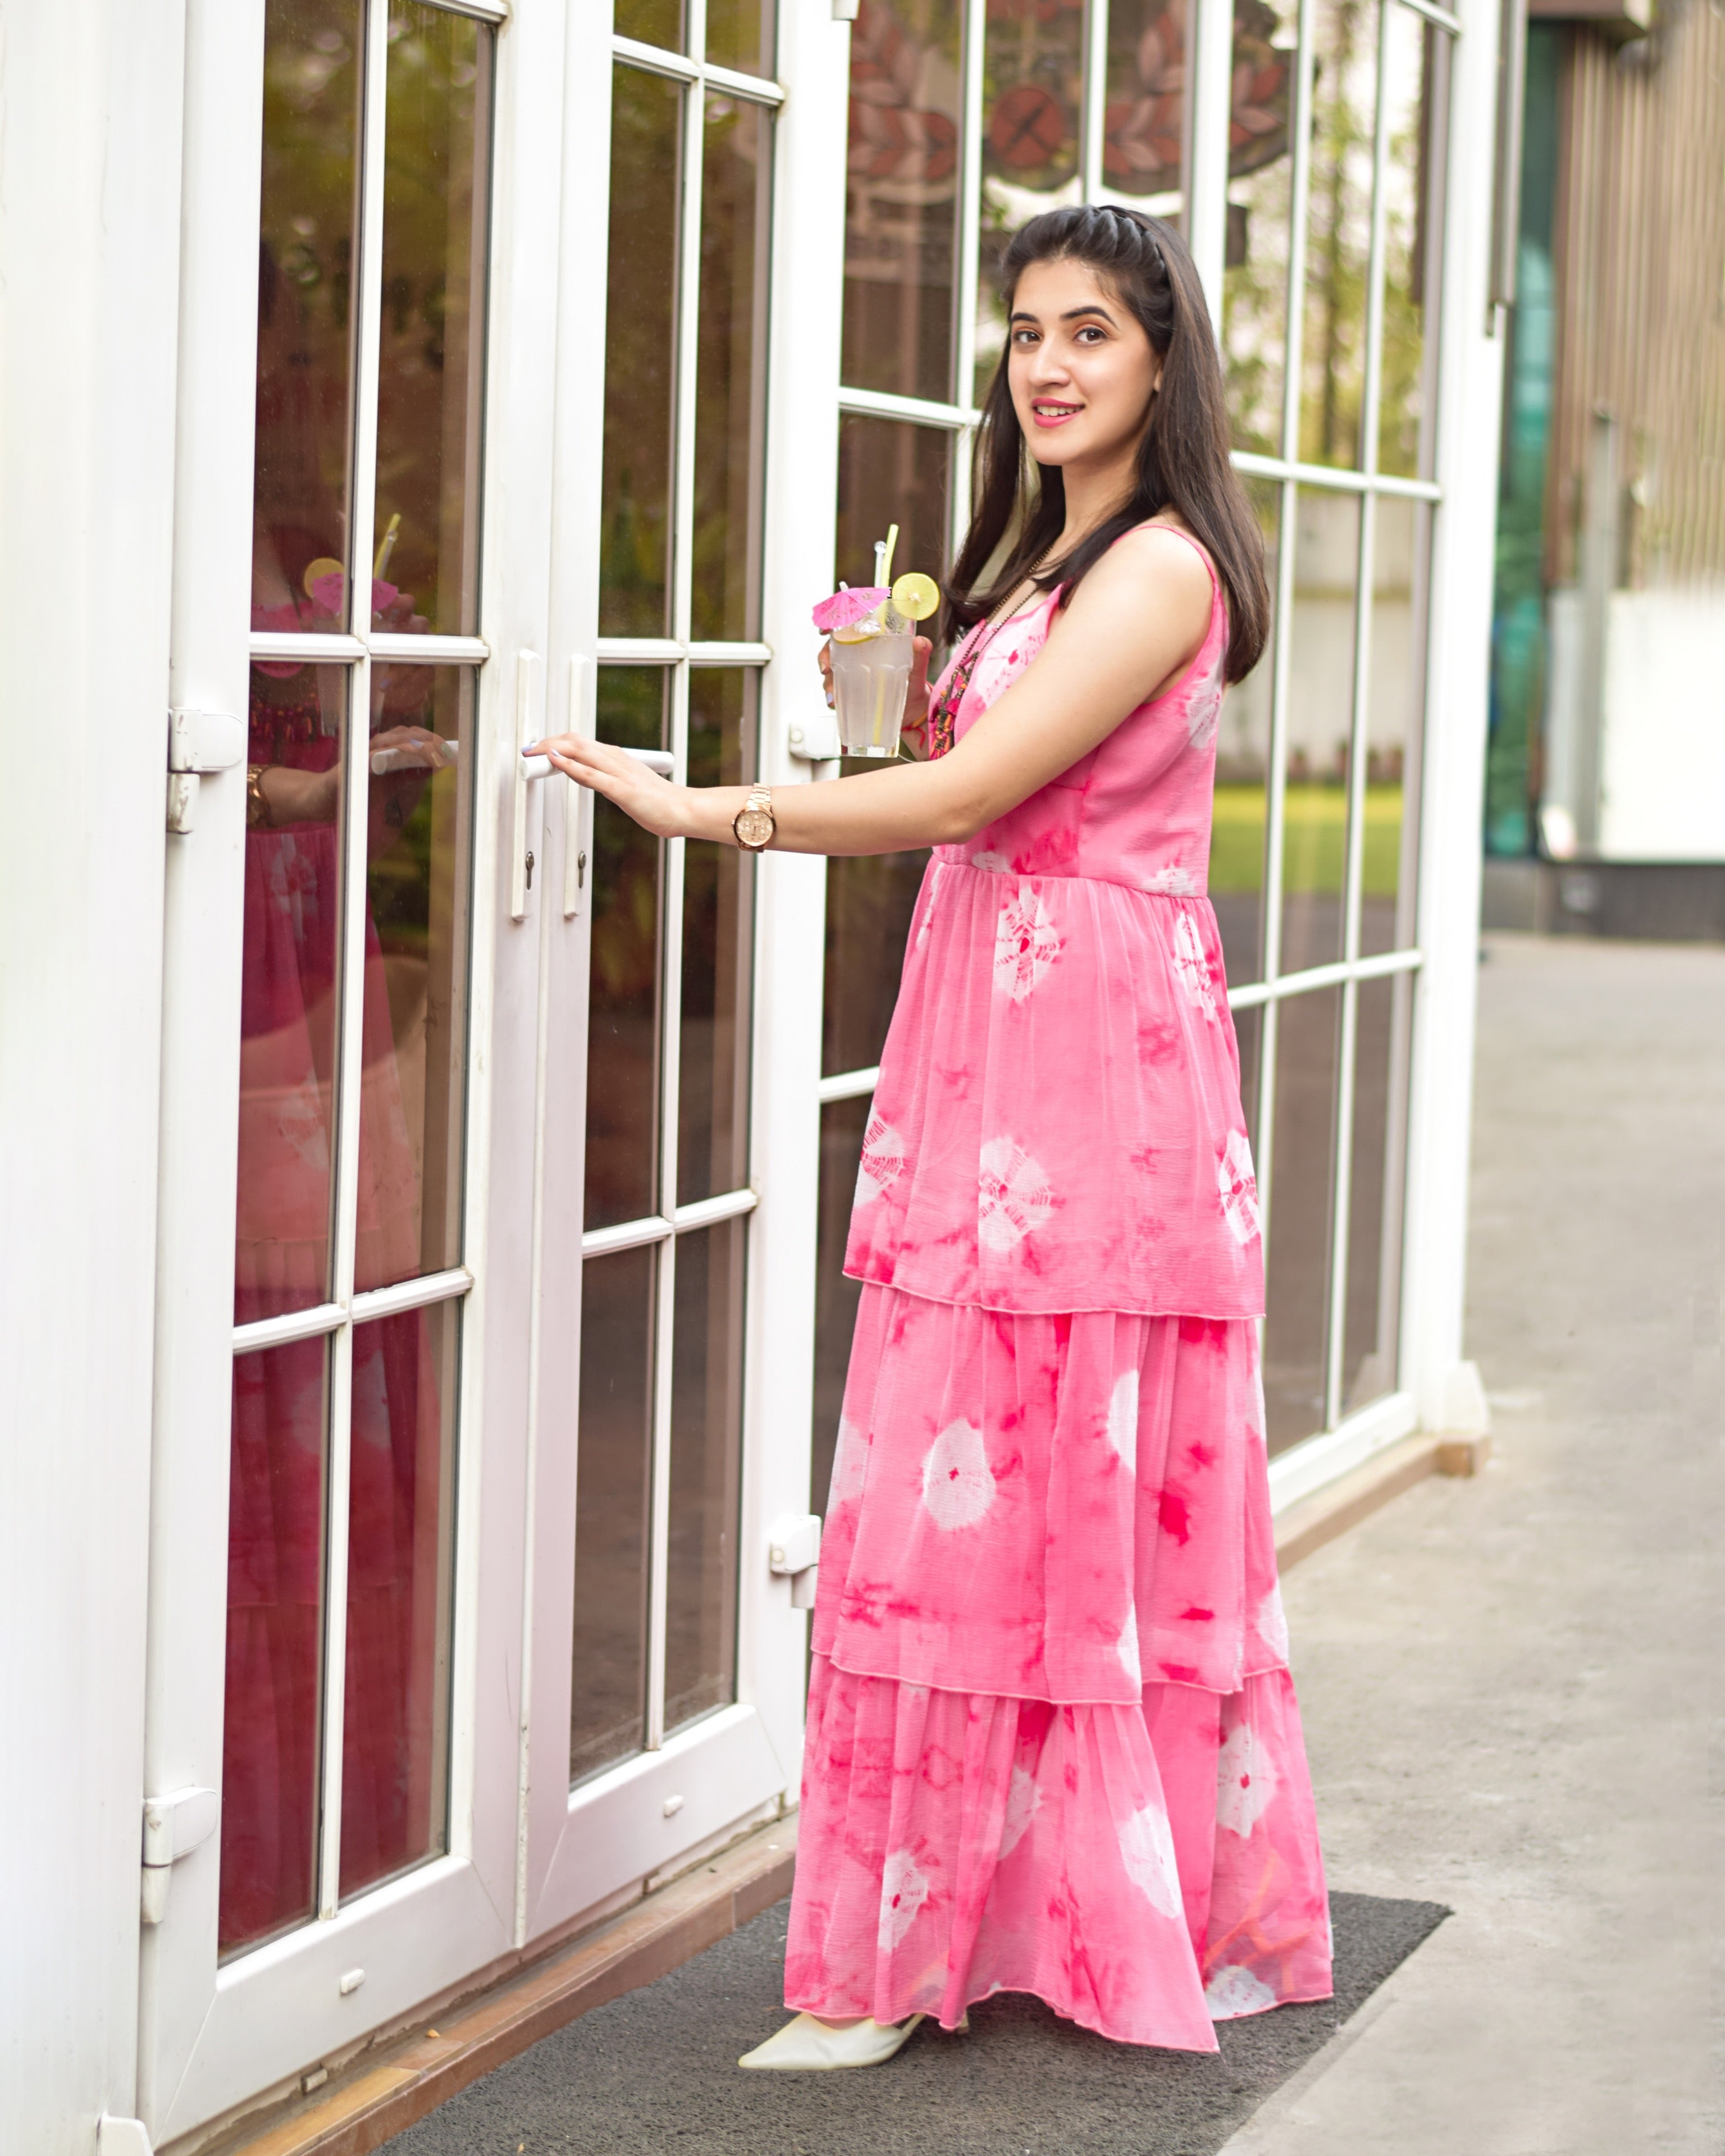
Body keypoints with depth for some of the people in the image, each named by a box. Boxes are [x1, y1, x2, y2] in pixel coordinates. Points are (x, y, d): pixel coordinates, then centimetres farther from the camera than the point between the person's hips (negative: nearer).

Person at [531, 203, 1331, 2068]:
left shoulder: (1160, 566, -10)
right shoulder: (1038, 553, 19)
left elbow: (972, 796, -17)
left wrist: (701, 808, -11)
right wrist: (905, 708, 4)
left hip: (1092, 1064, -9)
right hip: (990, 1060, 9)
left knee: (1059, 1492, -3)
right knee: (986, 1490, 7)